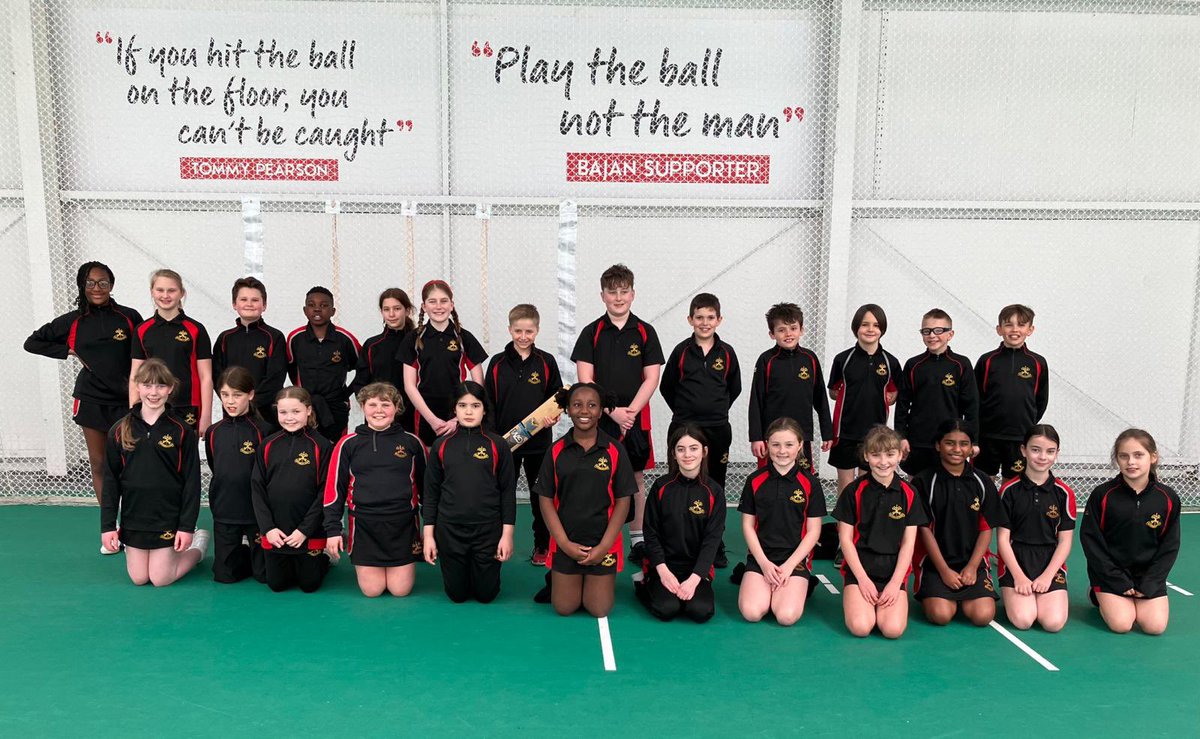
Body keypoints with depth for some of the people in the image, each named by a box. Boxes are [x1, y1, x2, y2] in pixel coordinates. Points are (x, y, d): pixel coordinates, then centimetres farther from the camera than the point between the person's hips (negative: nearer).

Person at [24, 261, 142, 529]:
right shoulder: (73, 321, 3)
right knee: (98, 464, 7)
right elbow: (32, 343, 10)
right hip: (91, 399, 2)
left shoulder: (129, 317, -2)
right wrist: (71, 351, 0)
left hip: (125, 400, -2)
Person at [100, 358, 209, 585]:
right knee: (138, 578, 9)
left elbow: (191, 482, -7)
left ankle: (198, 546, 26)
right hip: (133, 517, 3)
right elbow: (110, 481, 2)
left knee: (160, 578, 0)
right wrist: (107, 525, 0)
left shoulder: (181, 432, -9)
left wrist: (187, 526, -10)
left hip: (168, 519, -3)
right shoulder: (120, 431, -2)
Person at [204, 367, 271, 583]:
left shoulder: (263, 431, -13)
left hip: (256, 511, -4)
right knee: (224, 574, 7)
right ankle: (245, 553, 36)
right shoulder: (213, 433, 2)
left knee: (265, 574, 4)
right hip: (223, 513, 4)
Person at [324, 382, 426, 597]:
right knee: (372, 590, 3)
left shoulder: (412, 443, 1)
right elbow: (334, 489, 3)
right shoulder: (349, 444, 0)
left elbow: (425, 486, 8)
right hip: (364, 525, 0)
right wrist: (333, 529, -1)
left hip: (403, 524, 0)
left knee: (400, 590, 3)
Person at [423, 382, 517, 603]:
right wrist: (428, 535, 2)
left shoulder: (497, 444, -4)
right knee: (457, 594, 11)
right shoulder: (441, 445, 1)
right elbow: (431, 492, 5)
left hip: (488, 530, -1)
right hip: (449, 531, 1)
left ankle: (484, 569, 41)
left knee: (486, 594, 8)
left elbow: (508, 491, -1)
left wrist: (507, 534, -4)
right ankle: (462, 570, 44)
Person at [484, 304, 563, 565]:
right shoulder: (497, 363, 0)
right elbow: (488, 403, 4)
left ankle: (542, 546, 23)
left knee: (541, 495, 9)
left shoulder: (546, 362, -1)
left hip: (539, 441, 0)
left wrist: (554, 416, -14)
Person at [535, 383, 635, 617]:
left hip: (603, 543, -1)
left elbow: (623, 501, -5)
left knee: (599, 609, 1)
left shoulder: (615, 450, -6)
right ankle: (561, 579, 36)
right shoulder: (556, 451, -3)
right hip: (565, 543, 1)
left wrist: (603, 547, -10)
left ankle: (605, 580, 32)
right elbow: (545, 499, -2)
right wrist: (565, 543, -10)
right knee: (564, 607, 4)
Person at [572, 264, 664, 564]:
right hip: (598, 418, -1)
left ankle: (637, 540, 18)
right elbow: (585, 381, -4)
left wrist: (630, 411, -12)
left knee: (636, 477, 8)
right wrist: (612, 411, -13)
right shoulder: (592, 332, 2)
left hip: (636, 418, 1)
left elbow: (651, 379, 0)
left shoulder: (645, 332, 4)